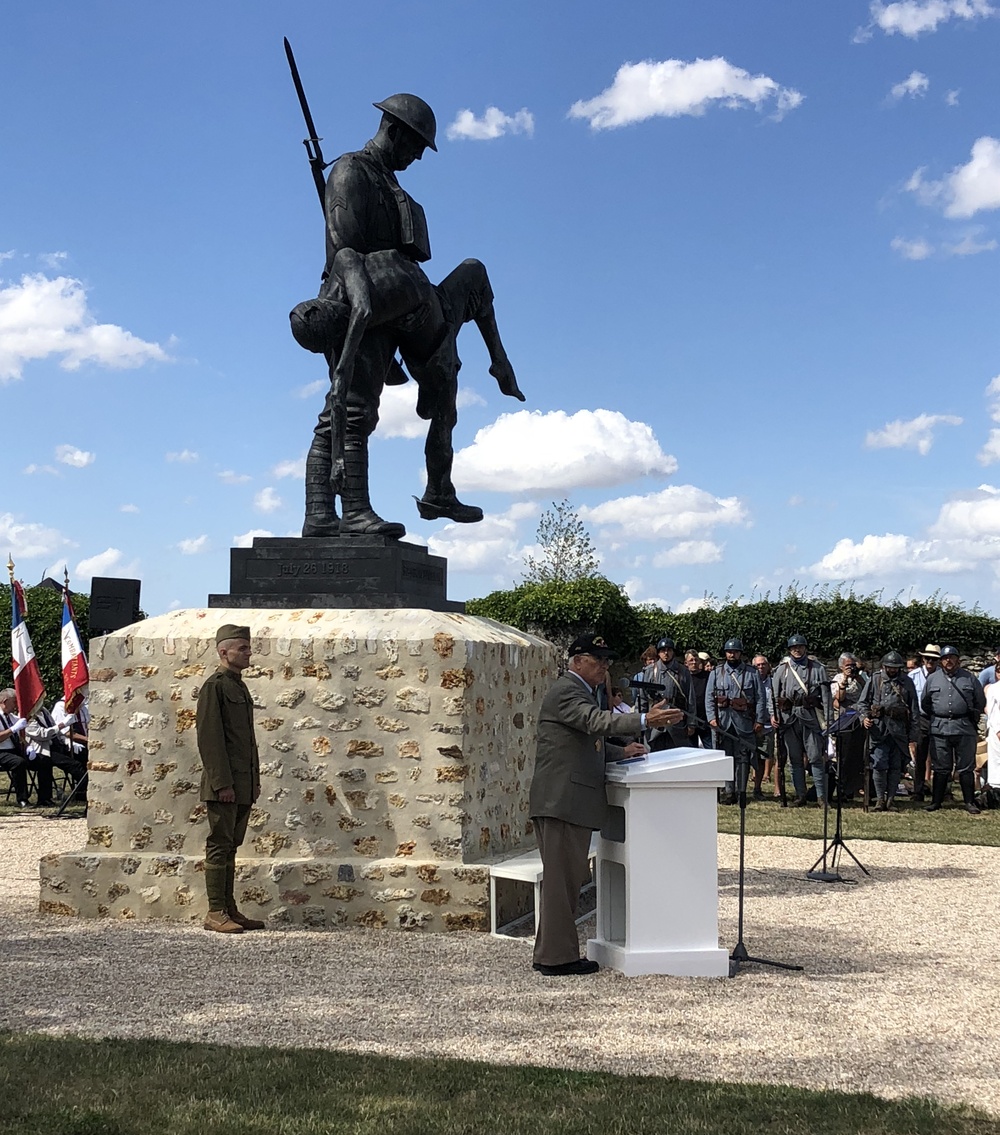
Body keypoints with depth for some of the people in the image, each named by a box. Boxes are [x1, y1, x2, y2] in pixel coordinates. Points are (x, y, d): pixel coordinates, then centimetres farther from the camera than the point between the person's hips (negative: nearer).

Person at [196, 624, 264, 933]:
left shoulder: (240, 687, 18)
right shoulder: (214, 686, -10)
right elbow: (209, 737, -16)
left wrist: (255, 781, 19)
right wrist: (222, 783, -20)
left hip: (243, 784, 9)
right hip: (224, 784, -9)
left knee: (231, 846, 12)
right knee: (220, 846, -5)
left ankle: (229, 909, 17)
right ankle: (215, 913, -1)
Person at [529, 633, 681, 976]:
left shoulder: (581, 692, 22)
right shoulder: (565, 692, -12)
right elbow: (597, 721, -29)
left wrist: (620, 752, 18)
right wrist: (645, 720, -38)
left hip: (571, 802, 11)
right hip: (563, 800, -11)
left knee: (566, 879, 15)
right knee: (561, 879, -6)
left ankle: (549, 953, 23)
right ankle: (557, 957, -2)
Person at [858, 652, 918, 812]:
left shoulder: (907, 683, 11)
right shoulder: (875, 680, 8)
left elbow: (914, 712, 11)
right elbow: (862, 702, 11)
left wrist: (913, 738, 6)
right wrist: (864, 717, -11)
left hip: (900, 731, 2)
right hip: (879, 728, -2)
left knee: (896, 767, 4)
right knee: (879, 765, -7)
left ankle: (890, 799, 12)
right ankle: (880, 798, 4)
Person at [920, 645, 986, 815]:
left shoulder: (969, 677, 6)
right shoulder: (933, 679, 9)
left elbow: (981, 701, 12)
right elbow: (924, 703, 18)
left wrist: (972, 719, 11)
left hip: (964, 729, -1)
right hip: (940, 729, 1)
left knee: (966, 768, 2)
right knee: (941, 768, 5)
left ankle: (970, 802, 8)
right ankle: (936, 801, 11)